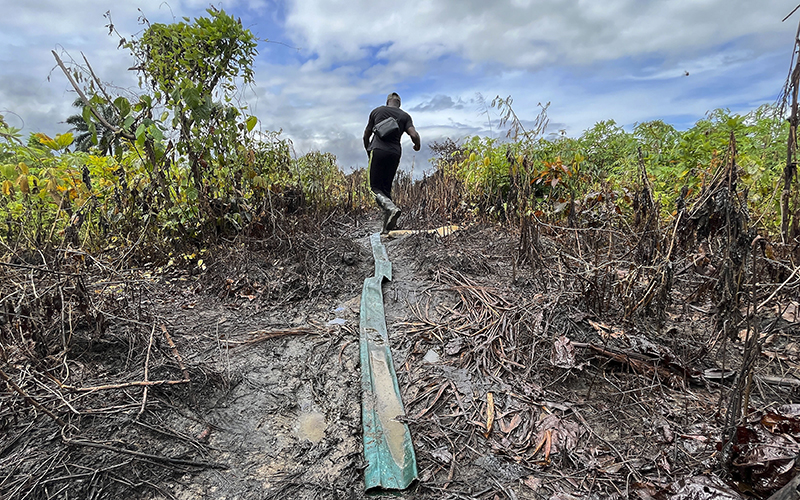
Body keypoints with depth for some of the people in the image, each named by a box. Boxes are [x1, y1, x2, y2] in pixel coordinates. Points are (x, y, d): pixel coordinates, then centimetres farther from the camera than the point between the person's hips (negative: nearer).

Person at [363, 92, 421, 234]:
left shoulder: (376, 111, 13)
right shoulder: (405, 116, 12)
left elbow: (366, 135, 18)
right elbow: (414, 135, -3)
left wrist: (368, 151, 34)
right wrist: (417, 146, 19)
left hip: (377, 150, -2)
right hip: (394, 153, 3)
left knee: (376, 187, -1)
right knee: (387, 188, 11)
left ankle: (391, 208, -30)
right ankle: (387, 226, 6)